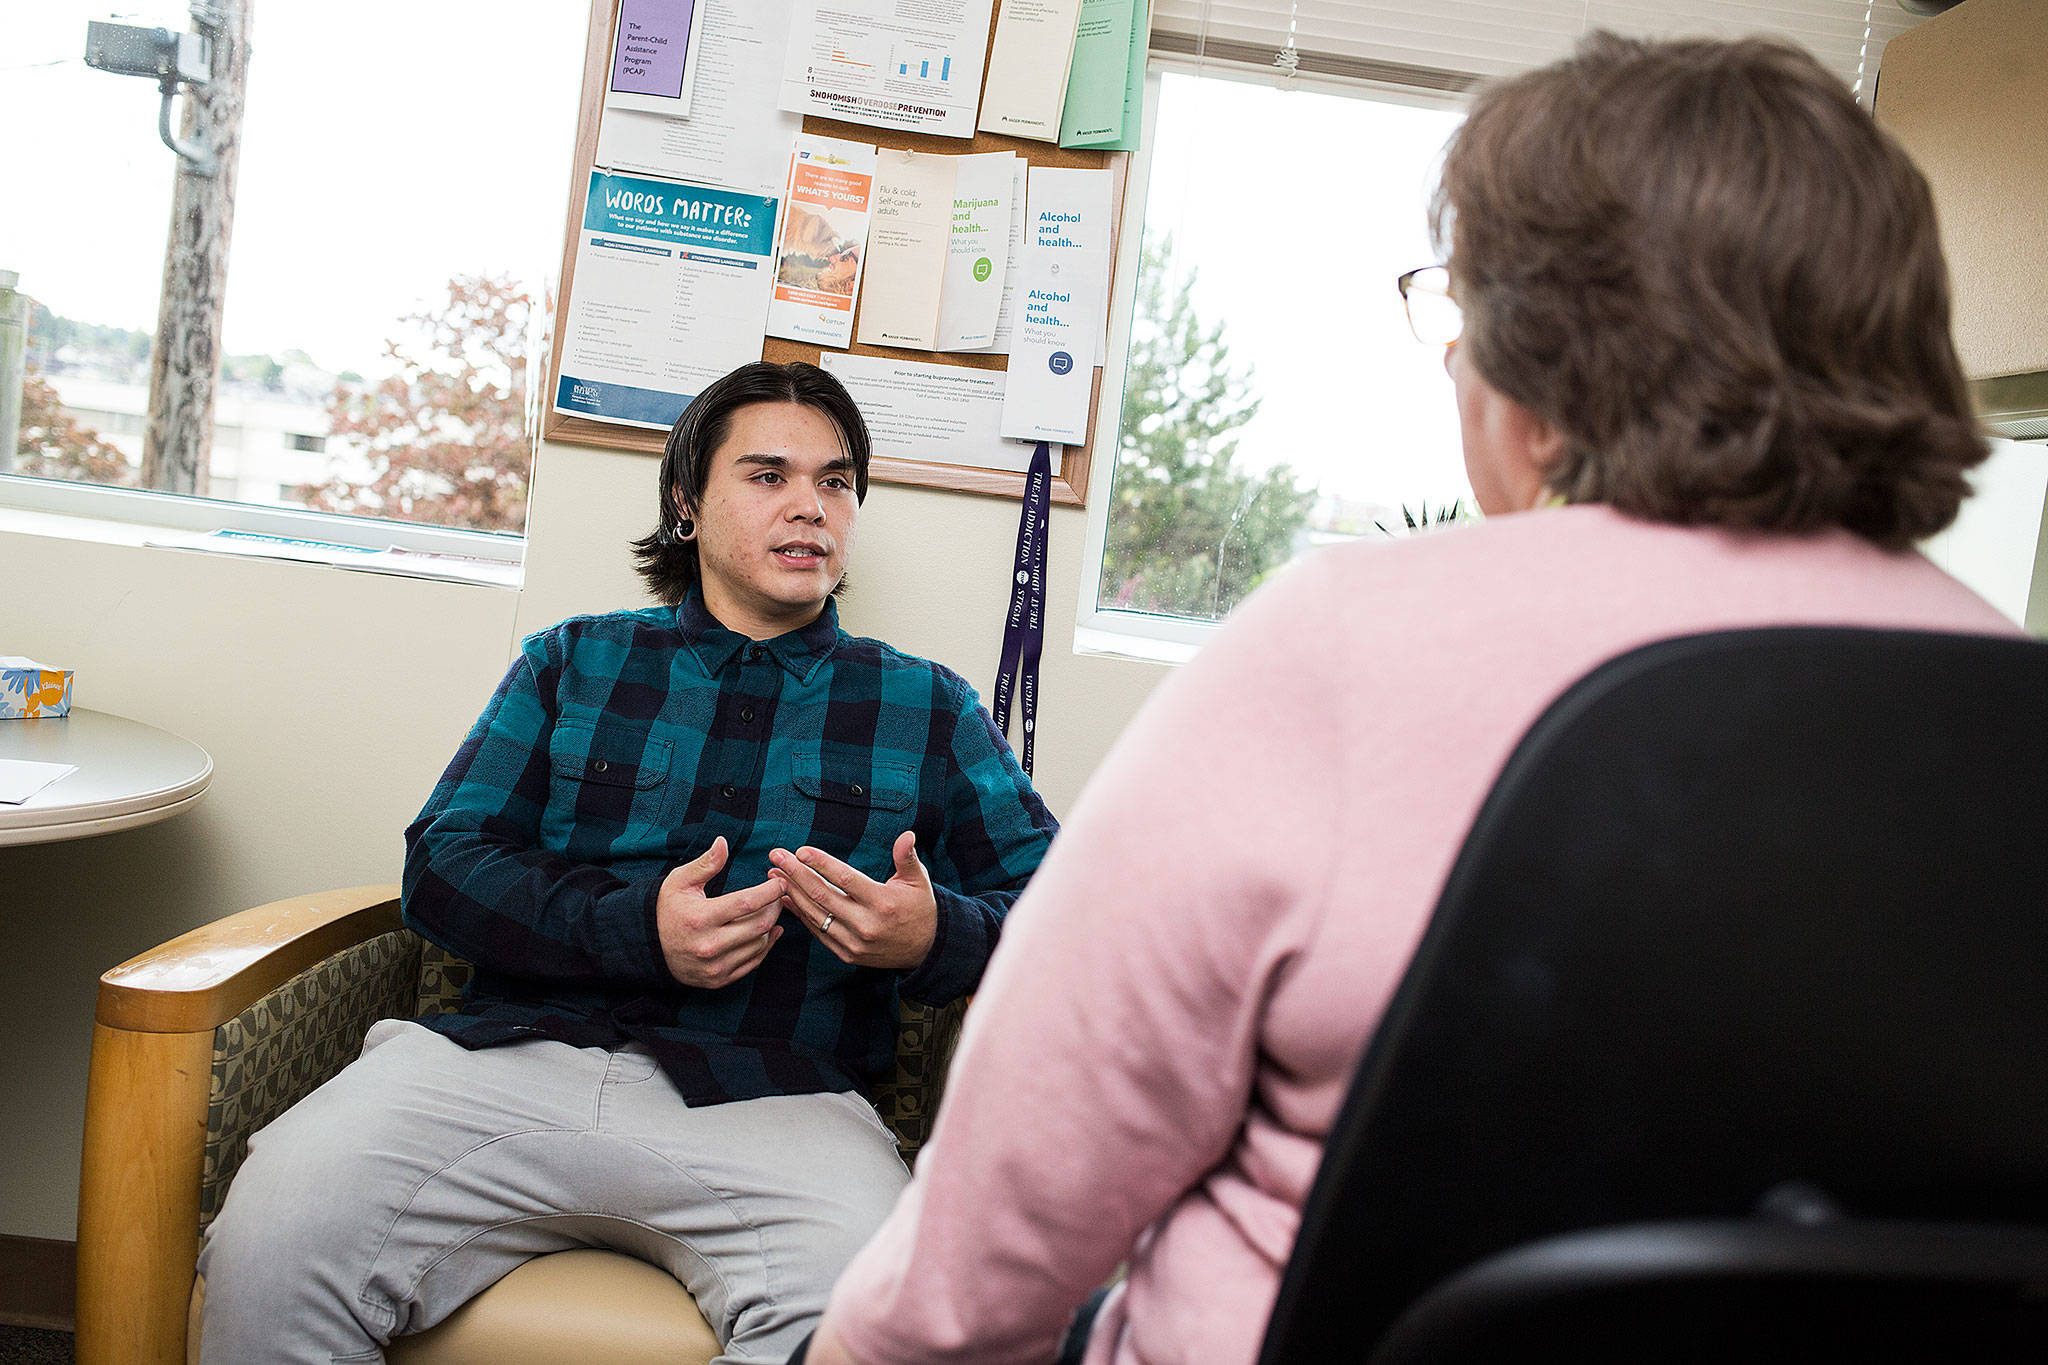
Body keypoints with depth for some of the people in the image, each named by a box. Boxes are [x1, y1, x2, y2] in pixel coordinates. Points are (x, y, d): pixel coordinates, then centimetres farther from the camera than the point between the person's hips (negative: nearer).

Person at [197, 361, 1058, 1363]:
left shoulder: (928, 707, 18)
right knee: (269, 1240, -24)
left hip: (772, 1100, -1)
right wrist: (637, 926, -6)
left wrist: (937, 936, -11)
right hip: (510, 1055, 2)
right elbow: (442, 864, 10)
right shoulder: (575, 660, 20)